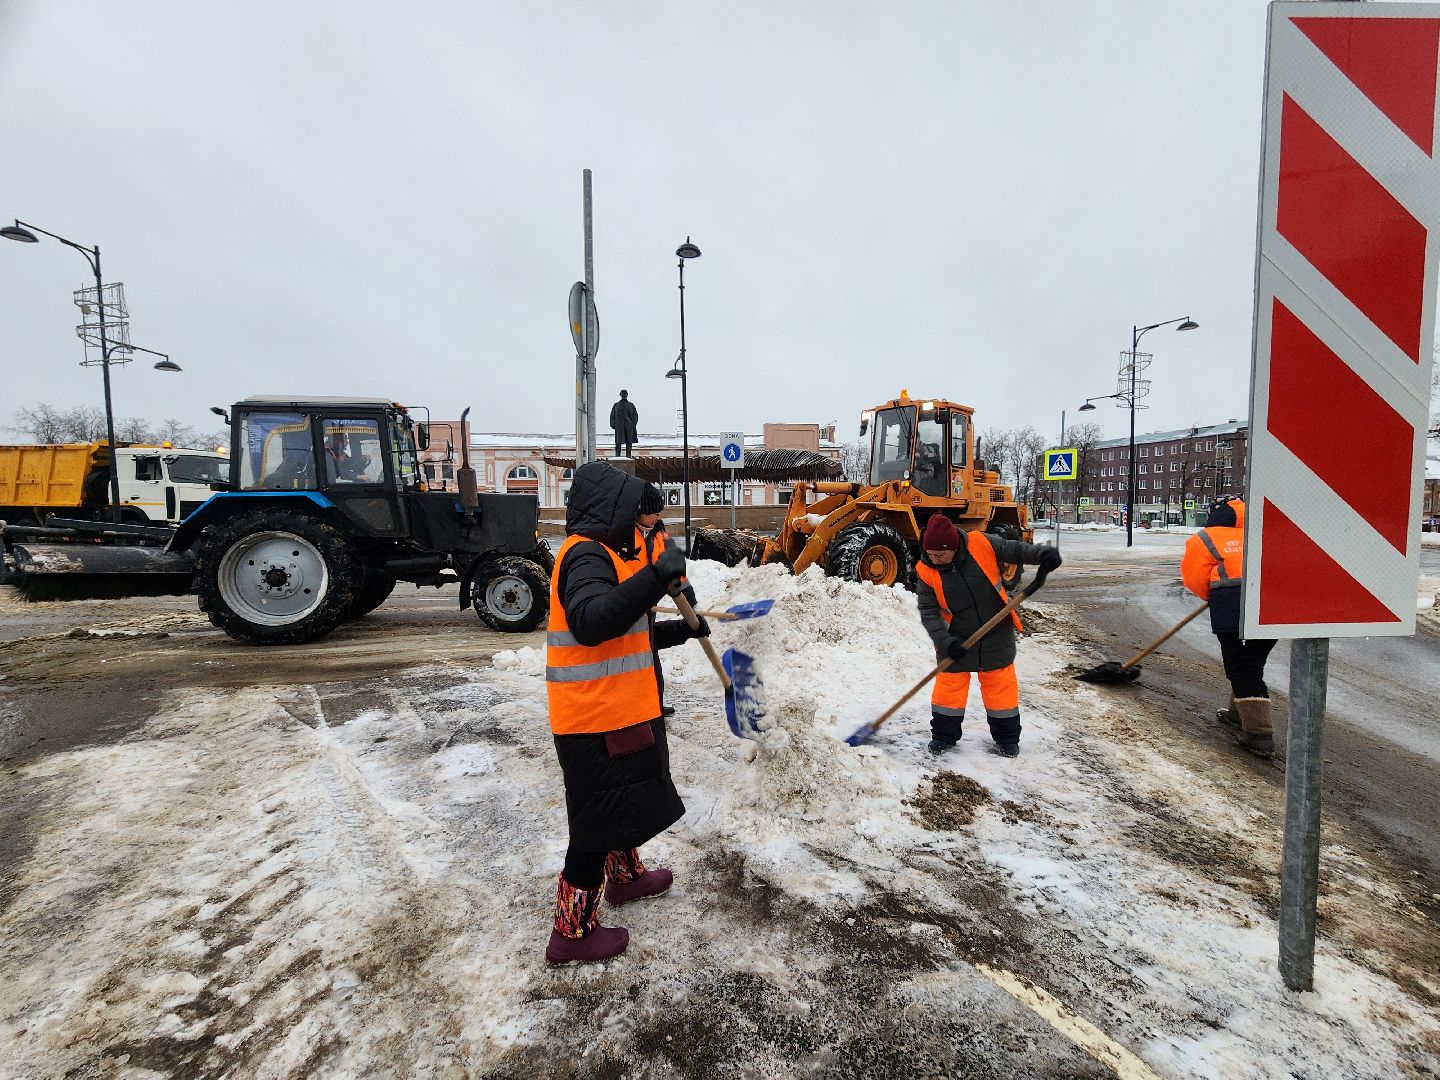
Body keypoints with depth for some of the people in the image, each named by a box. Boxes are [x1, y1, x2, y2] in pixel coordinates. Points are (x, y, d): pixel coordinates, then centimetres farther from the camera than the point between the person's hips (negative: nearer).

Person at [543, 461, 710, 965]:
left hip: (616, 713, 11)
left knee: (624, 804, 28)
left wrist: (681, 630, 22)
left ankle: (626, 876, 51)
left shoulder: (599, 555, 15)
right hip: (597, 721, -11)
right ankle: (572, 932, 22)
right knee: (598, 823, 4)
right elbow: (592, 622, -39)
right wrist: (657, 576, -42)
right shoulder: (586, 555, -19)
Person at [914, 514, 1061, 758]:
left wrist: (1043, 553, -25)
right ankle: (943, 735, 24)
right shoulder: (925, 571, -17)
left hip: (997, 635, 0)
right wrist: (944, 642, -24)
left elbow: (1015, 550, -6)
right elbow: (928, 612, -14)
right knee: (948, 684, 7)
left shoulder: (981, 544, -19)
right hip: (955, 640, 0)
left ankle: (1007, 737, 28)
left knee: (1001, 684, 11)